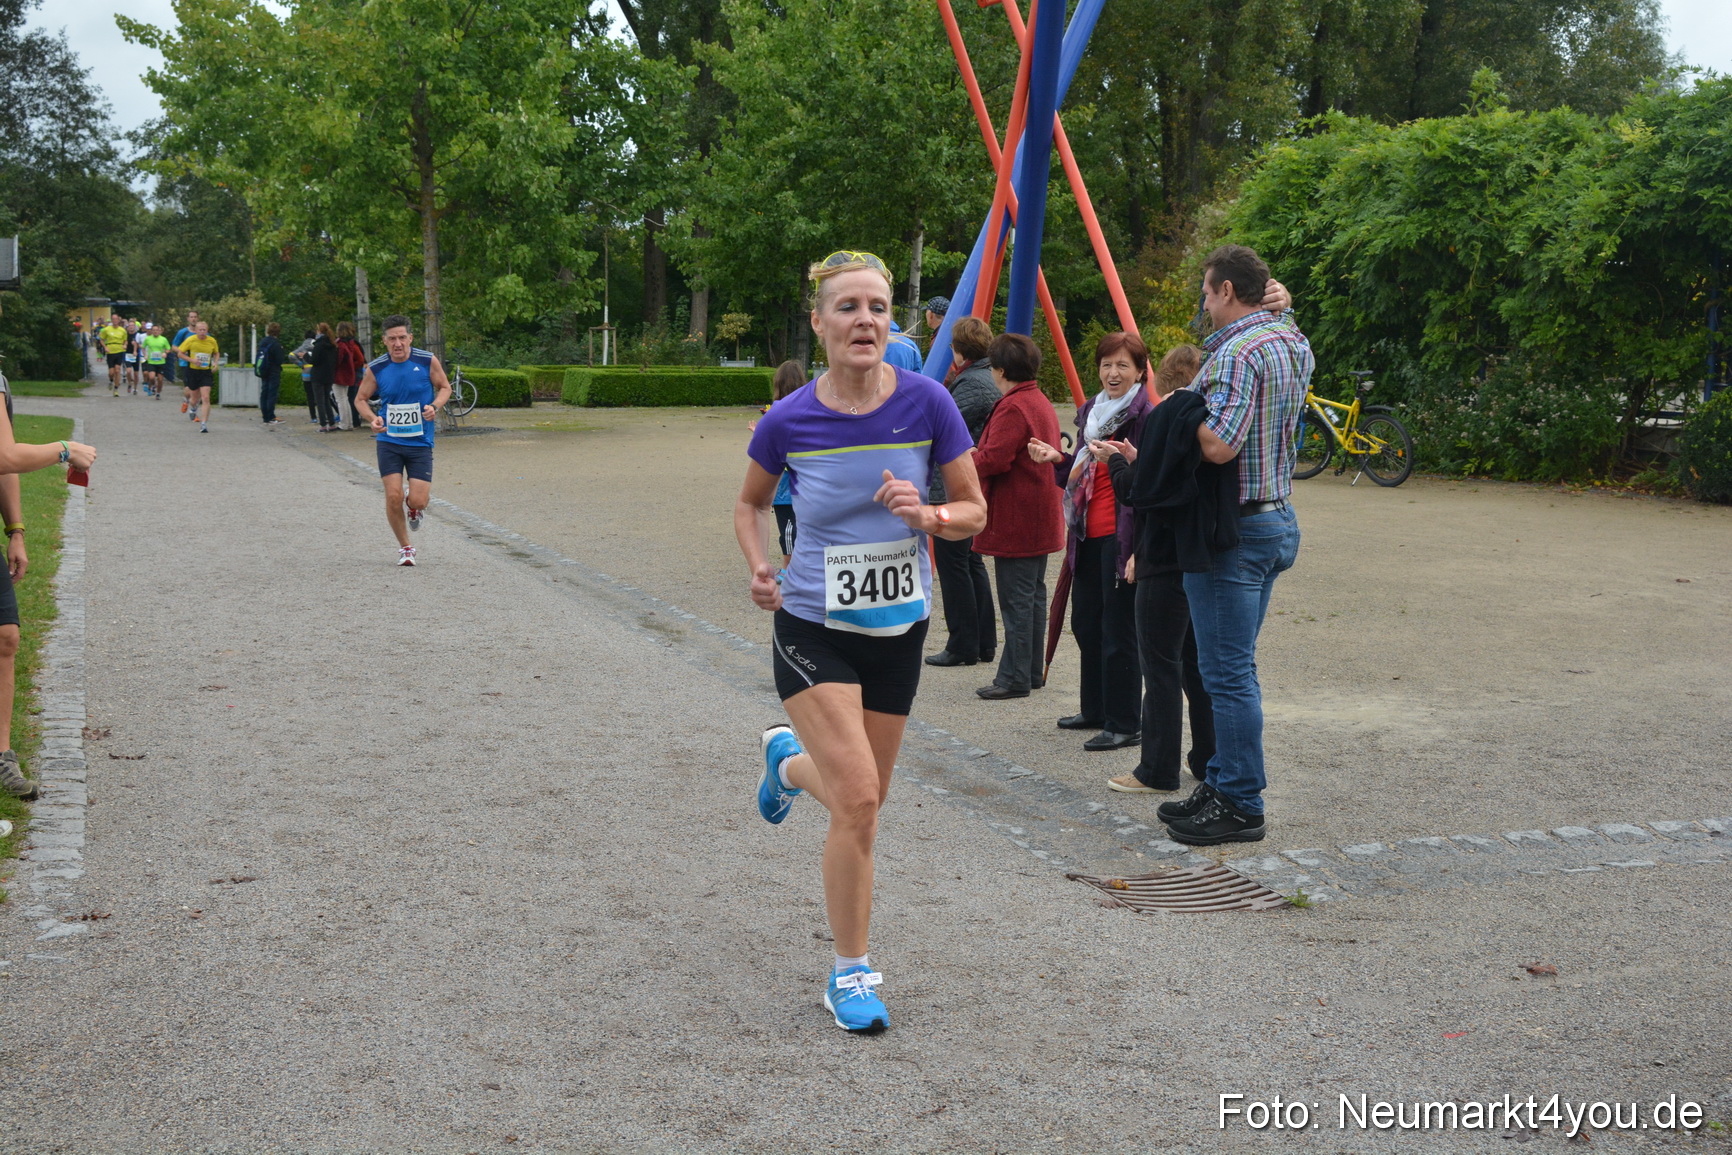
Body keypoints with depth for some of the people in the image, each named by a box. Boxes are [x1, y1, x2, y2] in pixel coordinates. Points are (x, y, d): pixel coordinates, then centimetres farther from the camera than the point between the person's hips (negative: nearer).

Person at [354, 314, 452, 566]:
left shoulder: (428, 361, -7)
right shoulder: (376, 369, -4)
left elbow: (445, 387, 7)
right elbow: (360, 399, 8)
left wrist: (434, 406, -13)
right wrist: (372, 418, -12)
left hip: (420, 442, 0)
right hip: (389, 441, 1)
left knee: (418, 501, -8)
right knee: (393, 497, -7)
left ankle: (413, 508, 32)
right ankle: (404, 547, 15)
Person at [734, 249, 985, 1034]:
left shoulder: (925, 403, -12)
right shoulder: (788, 423, -12)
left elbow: (974, 511, -3)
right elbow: (749, 505, 8)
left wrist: (925, 515, -24)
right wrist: (759, 568, -10)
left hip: (898, 630, 3)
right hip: (813, 628, -3)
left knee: (863, 798, 16)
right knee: (858, 797, -15)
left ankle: (789, 759, 53)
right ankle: (850, 974, 3)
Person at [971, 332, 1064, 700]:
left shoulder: (1012, 408, -18)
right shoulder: (1042, 403, 15)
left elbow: (992, 461, -24)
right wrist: (978, 456, 17)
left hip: (1014, 522, -10)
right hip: (1040, 521, 10)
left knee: (1016, 600, -6)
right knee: (1033, 595, 15)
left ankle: (1014, 678, -2)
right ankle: (1033, 671, 21)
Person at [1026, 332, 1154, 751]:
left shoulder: (1146, 414, -11)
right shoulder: (1090, 411, 15)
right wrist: (1057, 458, 6)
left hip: (1123, 535, -9)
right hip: (1089, 535, 9)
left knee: (1118, 631, -4)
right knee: (1085, 623, 16)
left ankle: (1125, 724, 4)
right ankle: (1096, 710, 30)